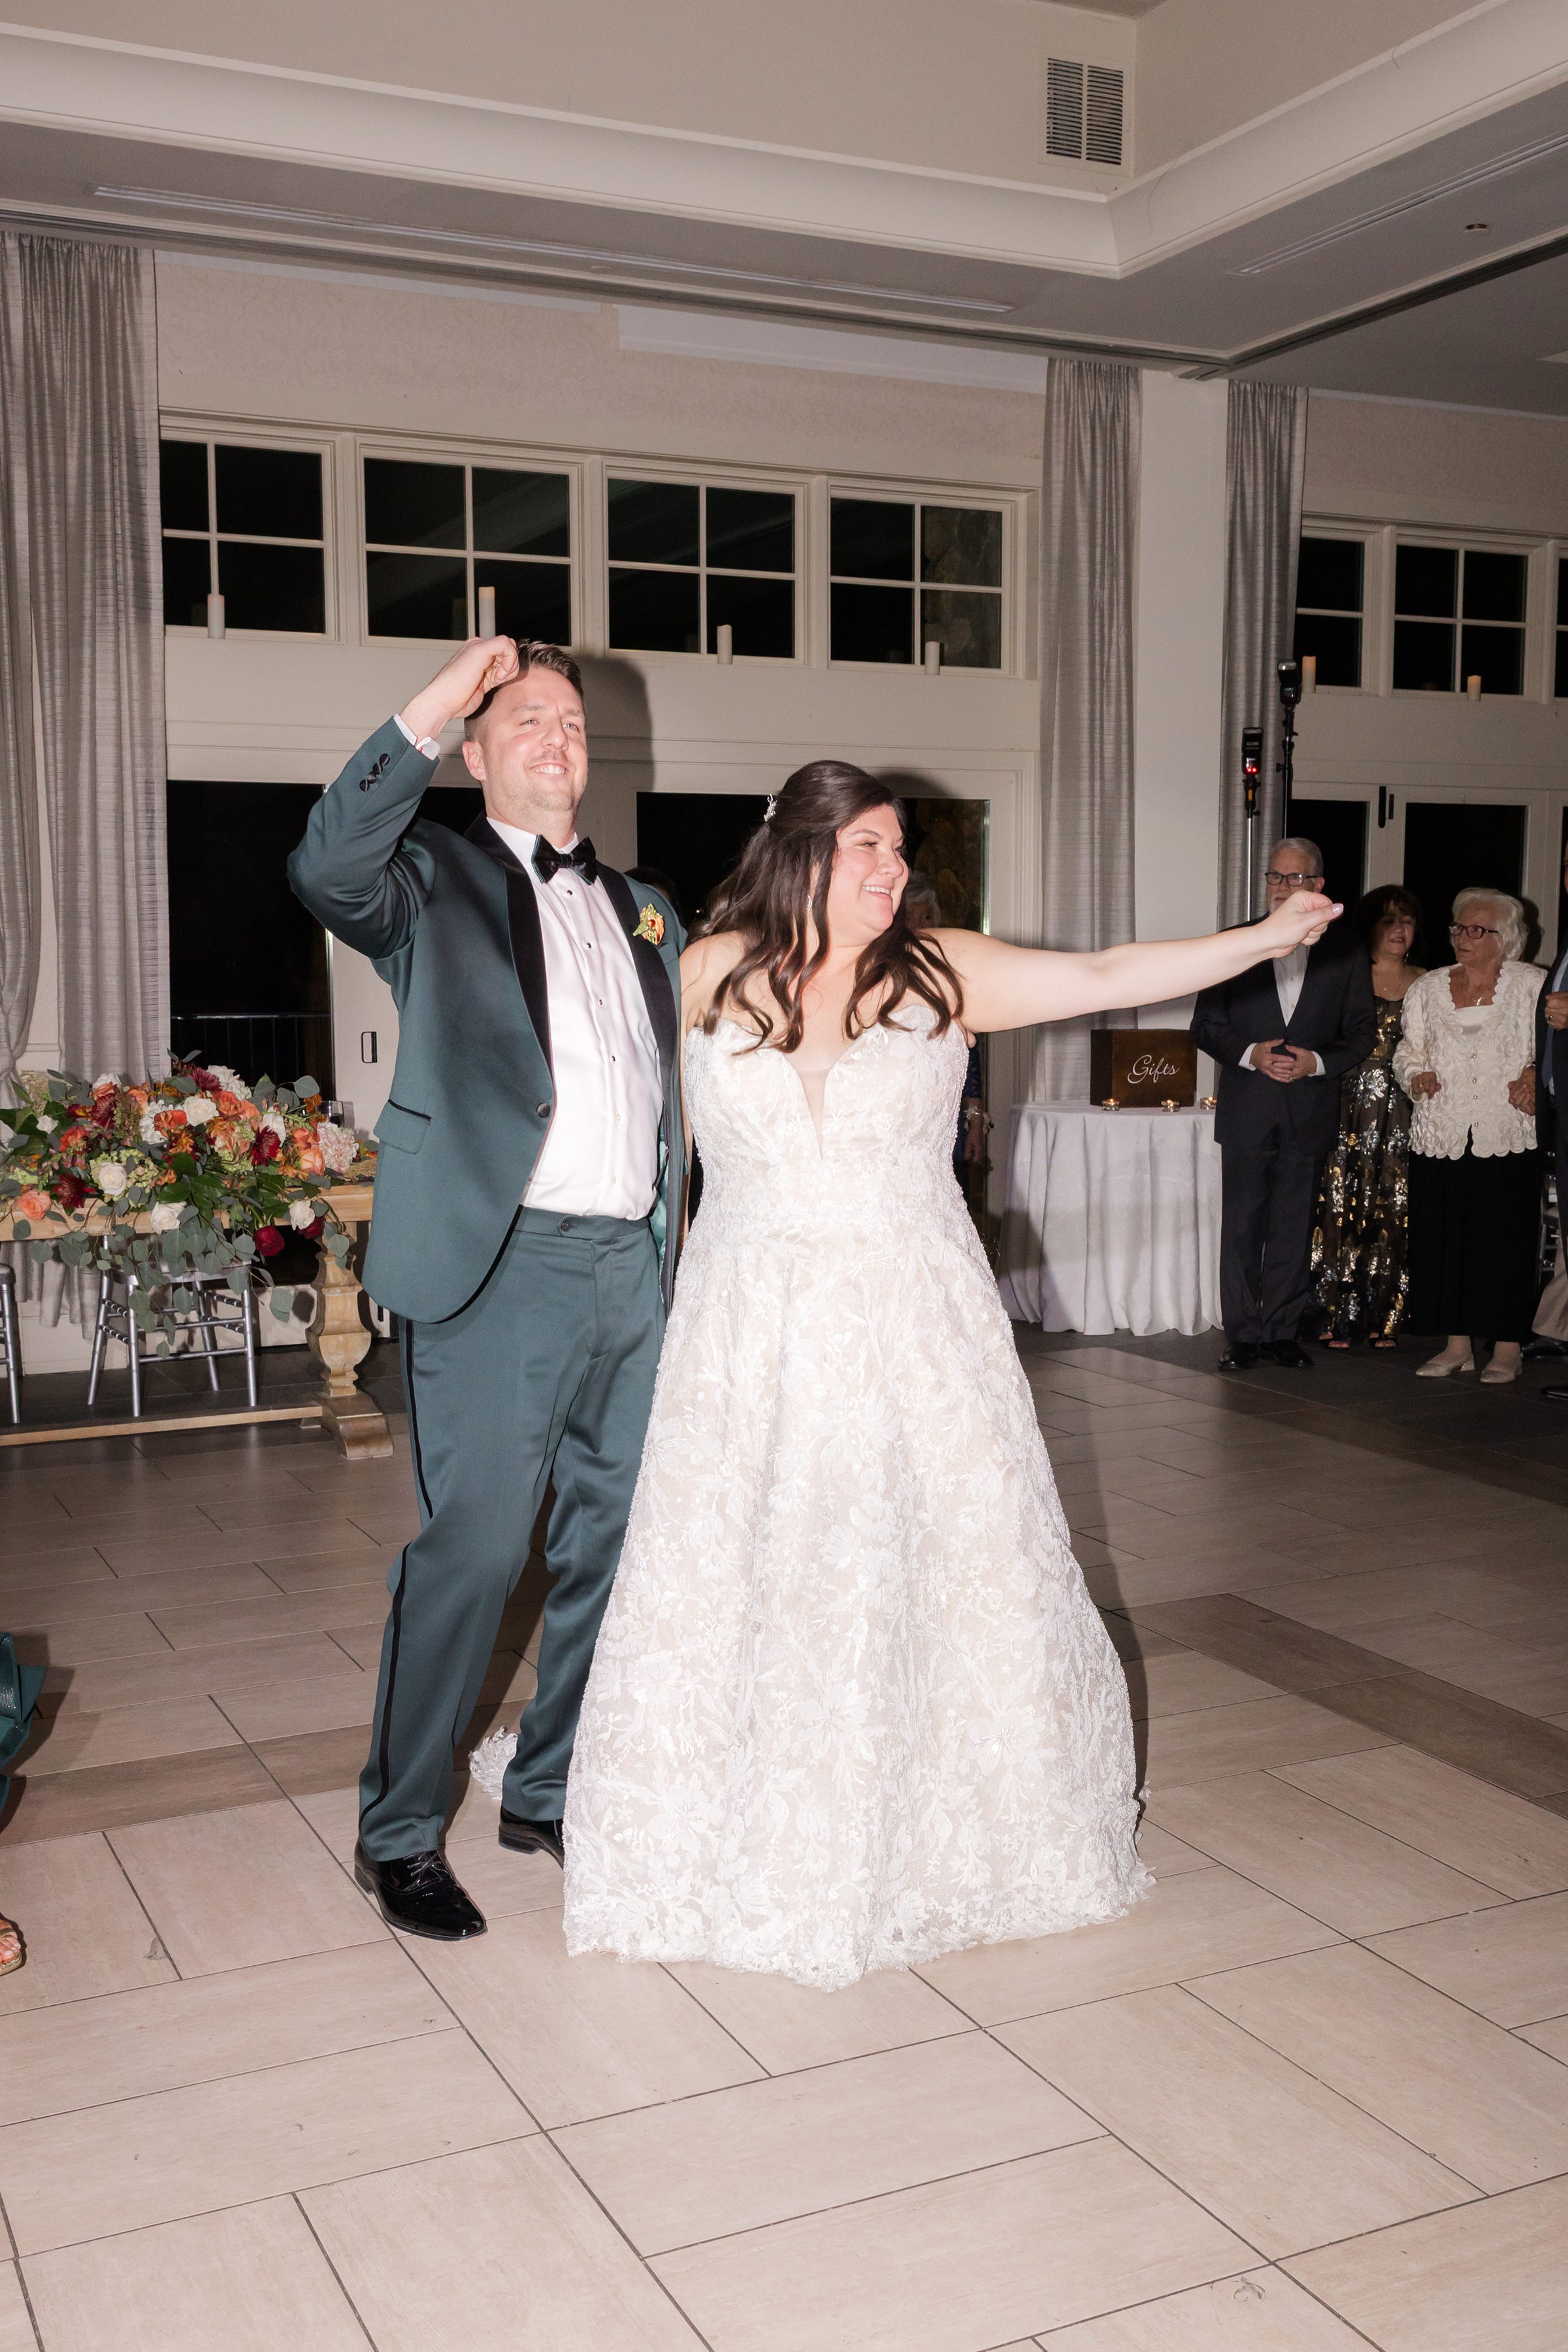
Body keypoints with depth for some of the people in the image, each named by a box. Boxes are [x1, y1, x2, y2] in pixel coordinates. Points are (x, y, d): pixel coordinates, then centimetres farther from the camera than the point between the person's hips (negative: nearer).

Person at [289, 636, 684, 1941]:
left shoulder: (643, 913, 20)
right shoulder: (435, 880, 3)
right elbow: (326, 870, -20)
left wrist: (676, 1240, 14)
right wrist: (432, 705, -23)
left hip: (635, 1269, 6)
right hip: (502, 1263, -6)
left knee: (615, 1541, 11)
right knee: (473, 1548, -7)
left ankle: (551, 1792, 29)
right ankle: (400, 1834, 10)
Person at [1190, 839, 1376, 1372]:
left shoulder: (1346, 952, 6)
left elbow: (1362, 1032, 6)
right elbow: (1205, 1025, 4)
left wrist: (1316, 1062, -12)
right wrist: (1250, 1055, -13)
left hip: (1309, 1114, 0)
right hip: (1247, 1112, 0)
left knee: (1294, 1229, 6)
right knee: (1241, 1227, 0)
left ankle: (1283, 1331, 16)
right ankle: (1243, 1335, 7)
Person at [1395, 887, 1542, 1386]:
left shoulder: (1531, 986, 4)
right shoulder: (1428, 989, 14)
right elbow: (1409, 1051, 18)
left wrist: (1536, 1075, -12)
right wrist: (1416, 1077, -2)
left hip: (1507, 1135, -3)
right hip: (1440, 1134, 4)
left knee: (1505, 1237, -3)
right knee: (1443, 1236, 3)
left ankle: (1507, 1349, 5)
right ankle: (1458, 1344, 13)